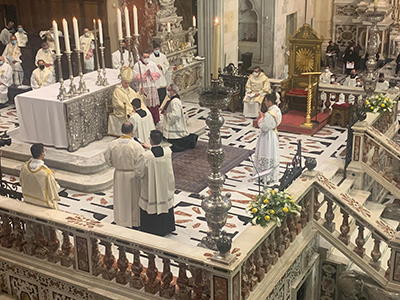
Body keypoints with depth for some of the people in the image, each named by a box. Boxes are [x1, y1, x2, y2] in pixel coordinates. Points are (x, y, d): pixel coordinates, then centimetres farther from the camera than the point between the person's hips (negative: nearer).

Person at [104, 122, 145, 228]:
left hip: (119, 175, 3)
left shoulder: (112, 144, -11)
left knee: (121, 197, 19)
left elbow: (108, 160, 0)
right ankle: (135, 221, 28)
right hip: (132, 176, -3)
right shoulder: (136, 146, -22)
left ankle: (122, 221, 33)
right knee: (134, 197, 15)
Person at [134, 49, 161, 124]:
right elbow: (136, 77, -10)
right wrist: (145, 74, -15)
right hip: (143, 88, -4)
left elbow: (158, 74, 5)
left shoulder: (152, 64, 9)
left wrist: (151, 74, -12)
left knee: (154, 105, 5)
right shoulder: (137, 65, -2)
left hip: (153, 88, 4)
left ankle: (155, 121, 14)